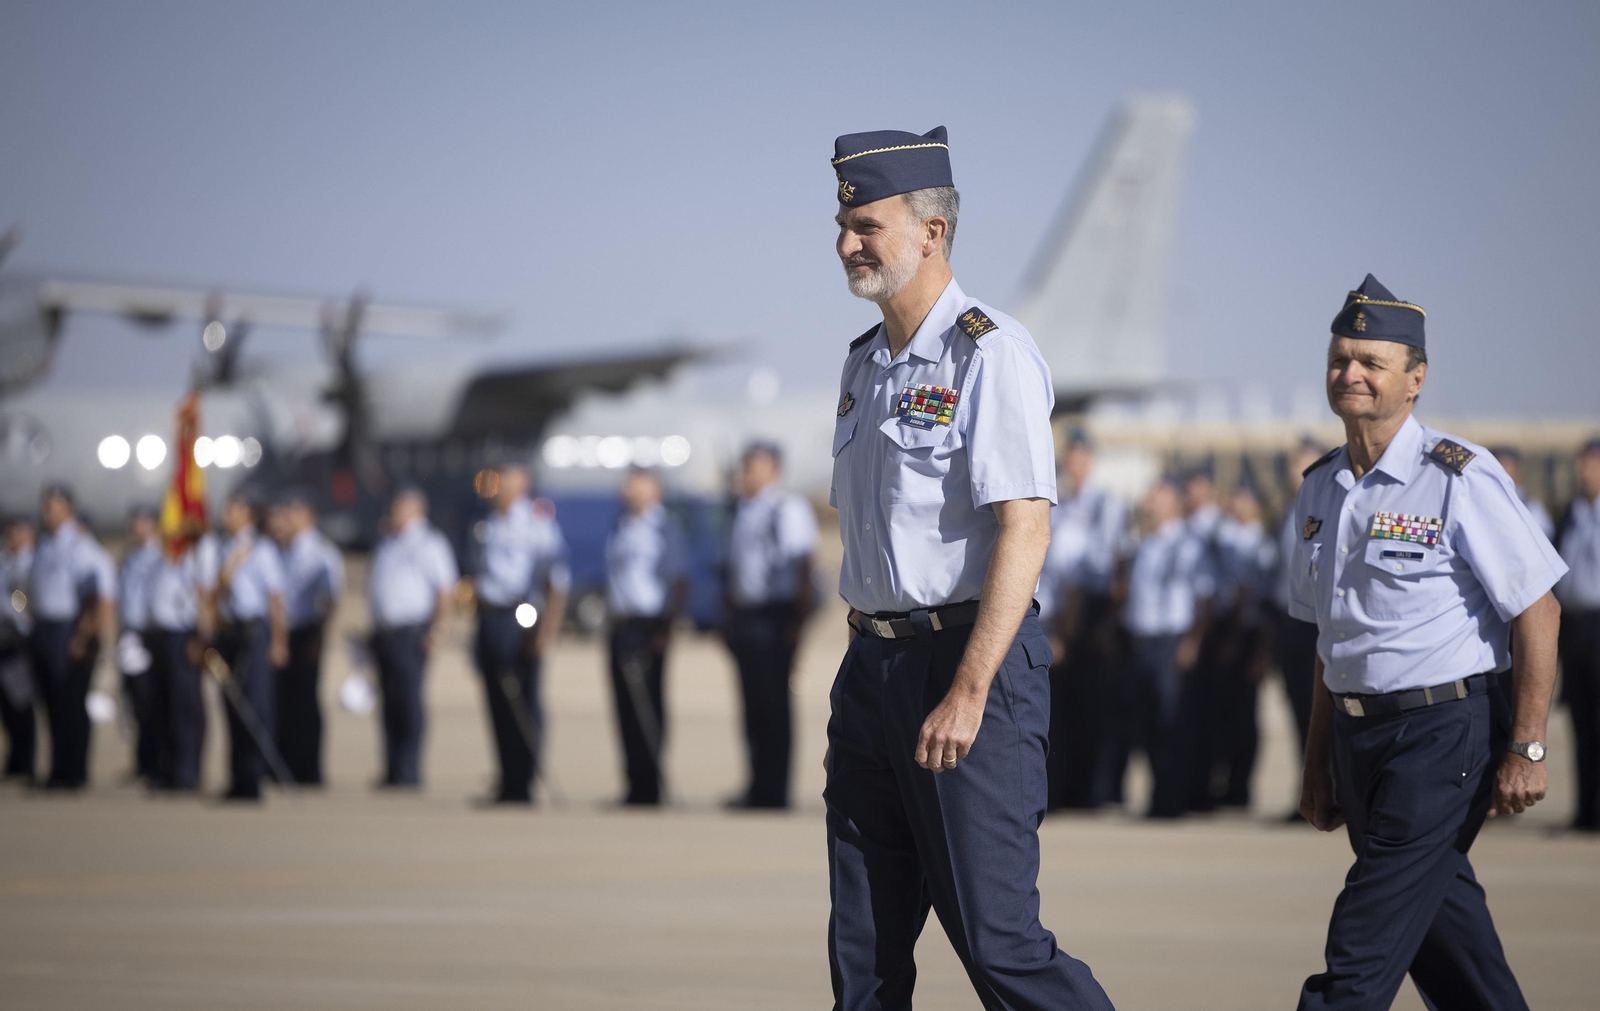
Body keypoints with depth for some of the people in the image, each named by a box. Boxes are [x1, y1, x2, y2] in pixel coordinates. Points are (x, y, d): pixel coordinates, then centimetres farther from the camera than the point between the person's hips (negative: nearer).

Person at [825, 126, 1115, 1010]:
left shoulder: (989, 356, -11)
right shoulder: (865, 364, 15)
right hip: (873, 664, 8)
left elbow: (1024, 532, -19)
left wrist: (967, 693, -23)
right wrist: (867, 670, 18)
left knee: (995, 937, -9)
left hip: (968, 663, -8)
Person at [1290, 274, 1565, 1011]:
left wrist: (1526, 750, -14)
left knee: (1368, 940, -11)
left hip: (1445, 730, -7)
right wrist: (1318, 763, 18)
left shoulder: (1458, 479, -11)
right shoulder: (1320, 489, 11)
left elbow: (1537, 612, -10)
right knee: (1440, 924, 11)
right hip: (1357, 733, 7)